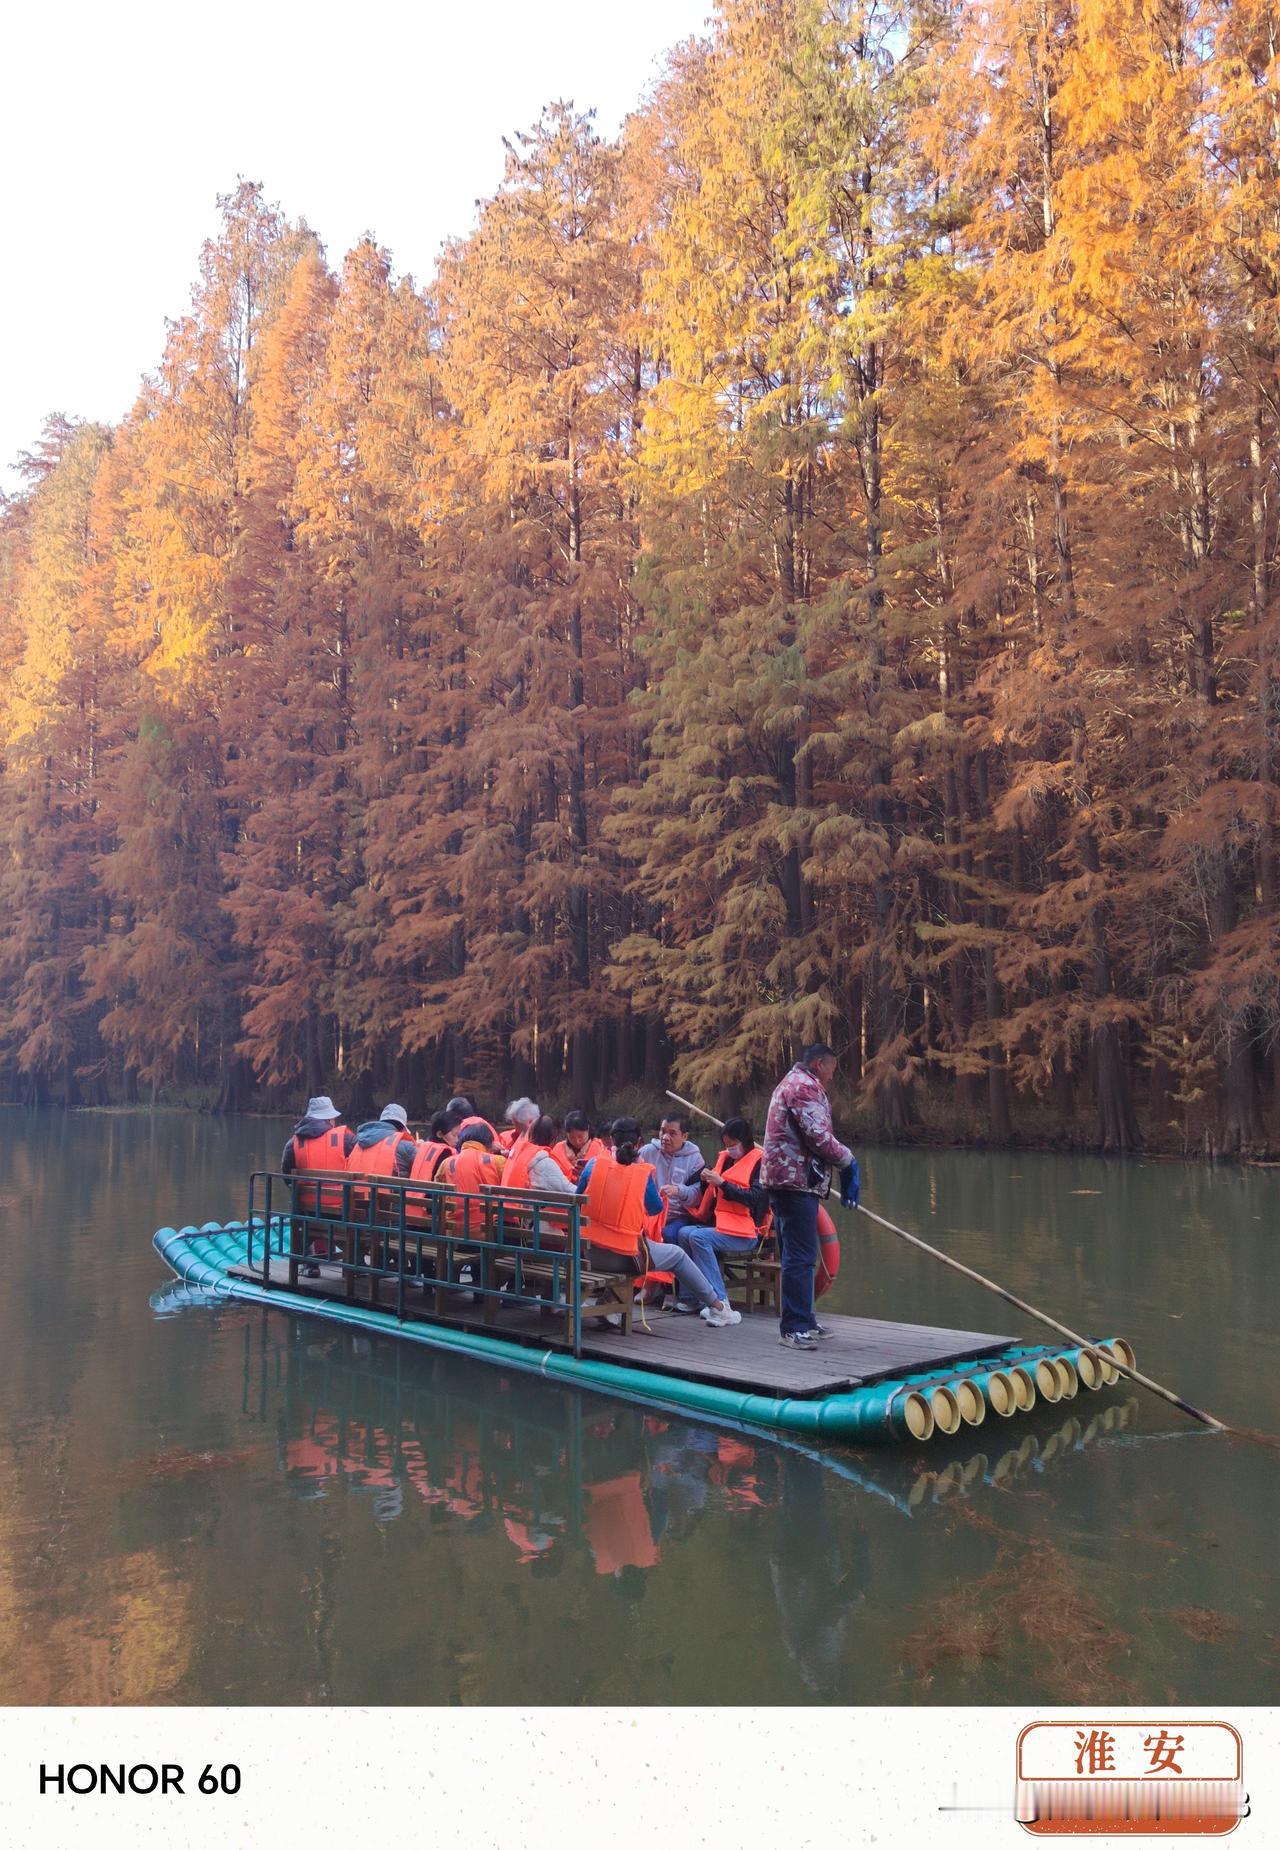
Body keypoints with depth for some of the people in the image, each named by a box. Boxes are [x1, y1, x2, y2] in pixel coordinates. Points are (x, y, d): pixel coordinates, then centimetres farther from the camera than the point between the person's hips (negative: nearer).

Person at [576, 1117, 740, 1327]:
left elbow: (578, 1200, 10)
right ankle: (718, 1307, 29)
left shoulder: (594, 1164, 0)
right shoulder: (644, 1172, -5)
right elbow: (657, 1209, 8)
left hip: (588, 1253, 3)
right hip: (625, 1258, -3)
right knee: (678, 1255, 20)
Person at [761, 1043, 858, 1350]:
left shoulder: (790, 1083, 23)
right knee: (800, 1257, -10)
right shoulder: (805, 1087, -12)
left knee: (797, 1255, 15)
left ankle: (801, 1321, 22)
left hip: (785, 1179, 11)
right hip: (796, 1180, -11)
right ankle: (795, 1327, -9)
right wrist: (847, 1160, -3)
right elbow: (819, 1137, -19)